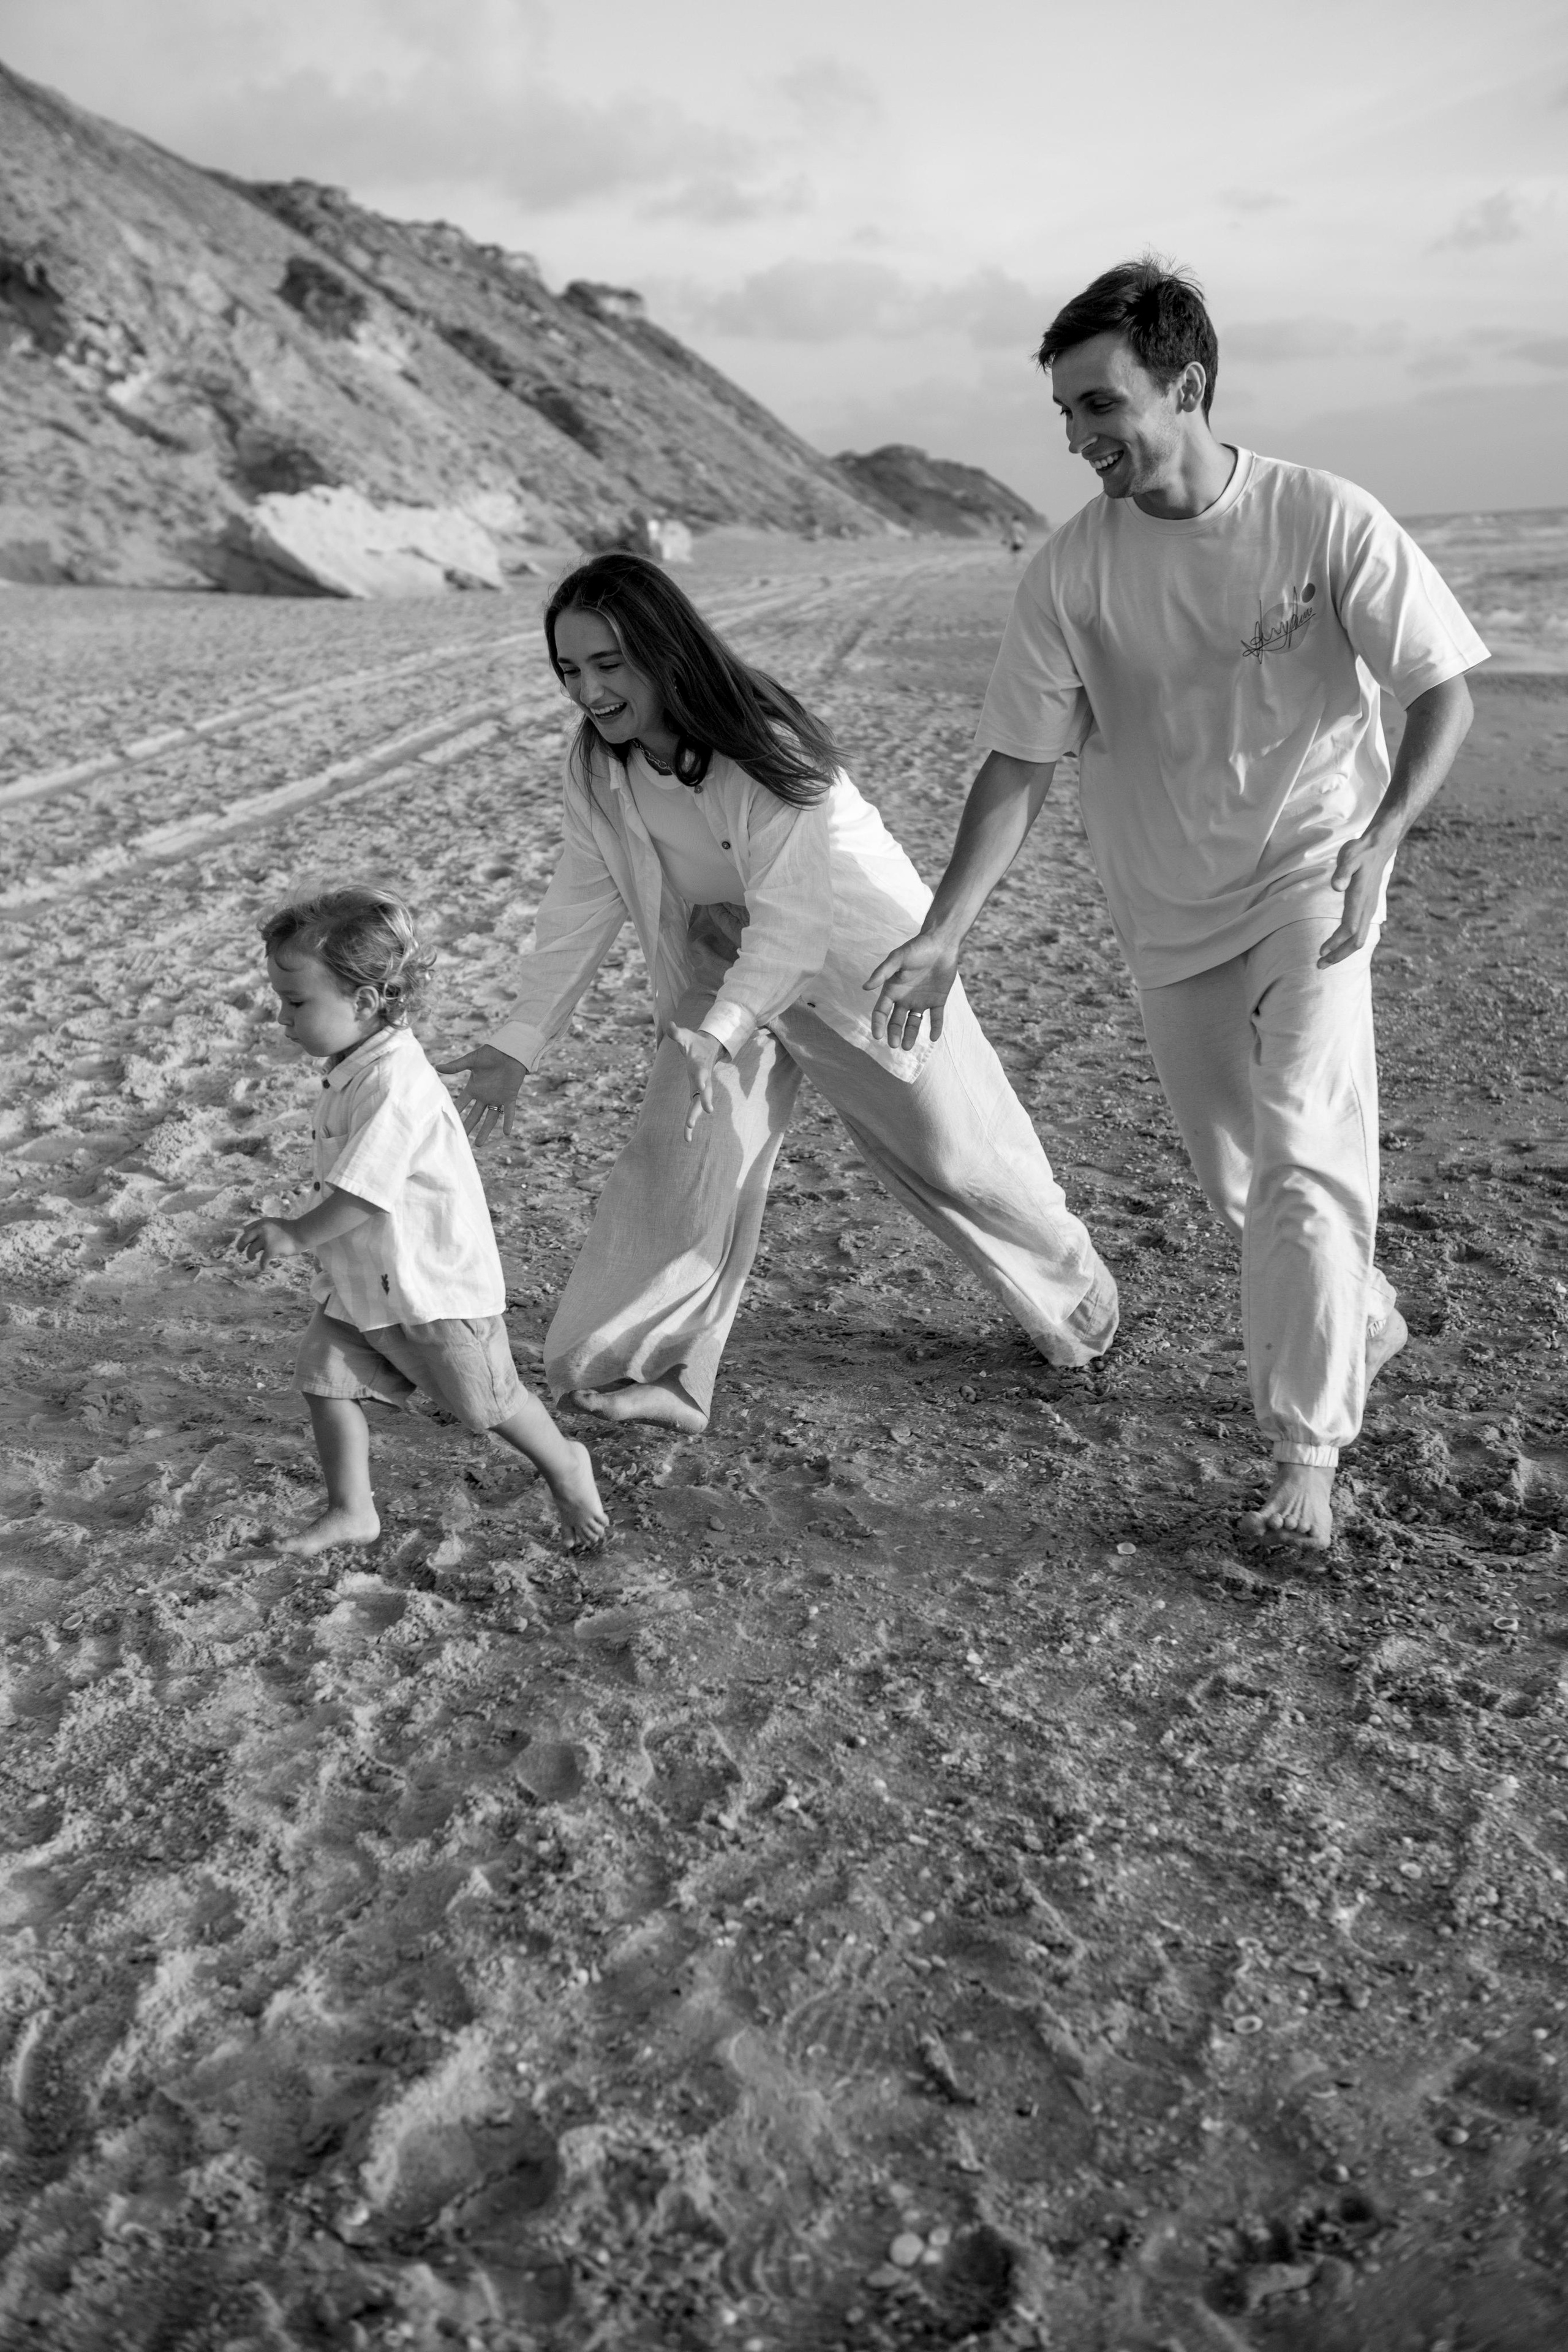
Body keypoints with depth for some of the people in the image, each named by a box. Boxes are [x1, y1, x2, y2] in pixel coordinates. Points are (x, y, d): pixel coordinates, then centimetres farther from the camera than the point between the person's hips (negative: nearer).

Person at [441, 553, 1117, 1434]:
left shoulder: (767, 749, -31)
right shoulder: (597, 769, -13)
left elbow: (791, 918, -33)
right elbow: (582, 910, -7)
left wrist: (713, 1036, -43)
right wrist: (518, 1045, -10)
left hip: (849, 959, -5)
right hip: (724, 968, 5)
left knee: (953, 1152, 7)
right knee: (681, 1154, -11)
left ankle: (1080, 1299, 32)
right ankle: (652, 1371, -2)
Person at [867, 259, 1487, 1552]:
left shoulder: (1327, 521, -16)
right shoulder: (1070, 572, -11)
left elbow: (1444, 691, -9)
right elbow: (1020, 766, -8)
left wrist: (1379, 840, -24)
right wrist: (943, 934, -18)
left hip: (1312, 881, -3)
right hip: (1170, 912, 3)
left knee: (1301, 1151, -18)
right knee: (1236, 1179, 12)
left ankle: (1307, 1448, -3)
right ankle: (1363, 1314, 42)